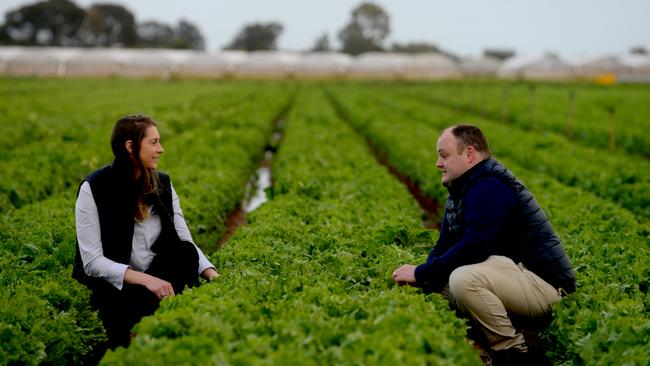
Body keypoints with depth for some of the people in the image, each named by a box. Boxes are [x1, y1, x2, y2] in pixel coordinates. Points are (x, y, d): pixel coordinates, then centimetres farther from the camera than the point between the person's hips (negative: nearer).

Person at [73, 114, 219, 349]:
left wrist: (212, 273, -19)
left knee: (186, 252, -26)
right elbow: (92, 261, -16)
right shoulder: (94, 189, -11)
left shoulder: (163, 184, 3)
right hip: (114, 286, -4)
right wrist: (144, 279, -29)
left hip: (159, 279, 4)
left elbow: (186, 242, 0)